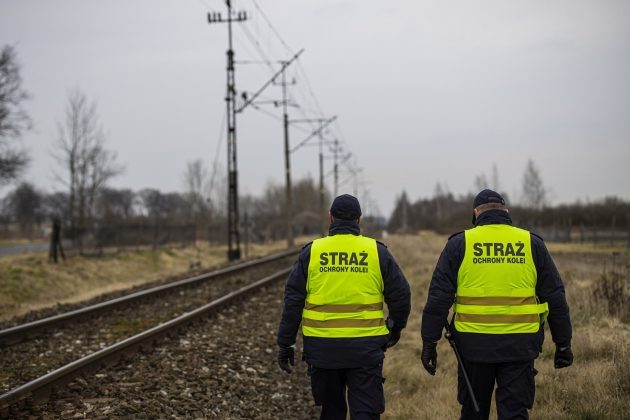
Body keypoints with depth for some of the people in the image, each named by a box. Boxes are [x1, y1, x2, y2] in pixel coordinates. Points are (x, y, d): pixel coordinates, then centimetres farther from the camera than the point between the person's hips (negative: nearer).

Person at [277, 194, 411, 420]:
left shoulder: (311, 252, 0)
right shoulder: (377, 251, 0)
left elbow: (293, 301, 0)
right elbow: (400, 295, 4)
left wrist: (285, 344, 6)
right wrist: (396, 329, 22)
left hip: (322, 347, 1)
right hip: (365, 348, -1)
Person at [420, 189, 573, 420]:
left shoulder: (459, 244, 2)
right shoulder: (532, 244, 5)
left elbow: (439, 297, -2)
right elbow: (555, 299, 6)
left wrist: (429, 342, 3)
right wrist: (563, 344, 13)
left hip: (474, 344, 0)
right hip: (519, 346, 0)